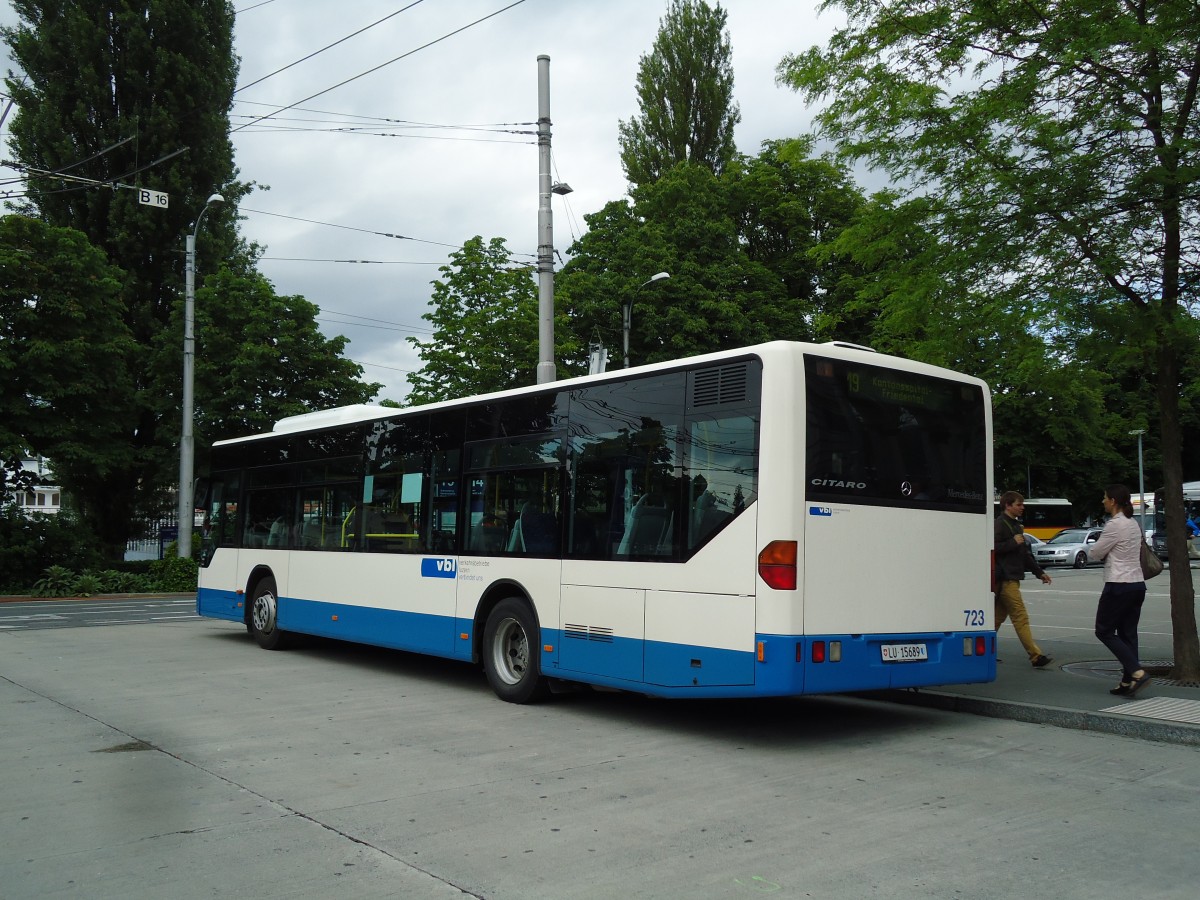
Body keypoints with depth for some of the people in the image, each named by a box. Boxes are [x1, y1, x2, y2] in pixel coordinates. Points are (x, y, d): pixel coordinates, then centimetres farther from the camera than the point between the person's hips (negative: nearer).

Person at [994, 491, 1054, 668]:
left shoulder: (1016, 526, 20)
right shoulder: (999, 524, -10)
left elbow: (1025, 554, 25)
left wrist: (1039, 572, 22)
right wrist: (1013, 542, -19)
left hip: (1012, 578, 10)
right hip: (1006, 579, -10)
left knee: (998, 617, 12)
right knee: (1020, 618, -10)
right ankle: (1036, 656, -12)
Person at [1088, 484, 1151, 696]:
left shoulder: (1114, 525, -16)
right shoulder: (1133, 523, 12)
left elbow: (1094, 553, -8)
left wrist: (1093, 549, 10)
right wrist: (1105, 551, 6)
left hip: (1119, 586, -9)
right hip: (1138, 584, 9)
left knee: (1104, 631, 3)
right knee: (1128, 634, 11)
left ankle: (1137, 672, -8)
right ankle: (1128, 682, 12)